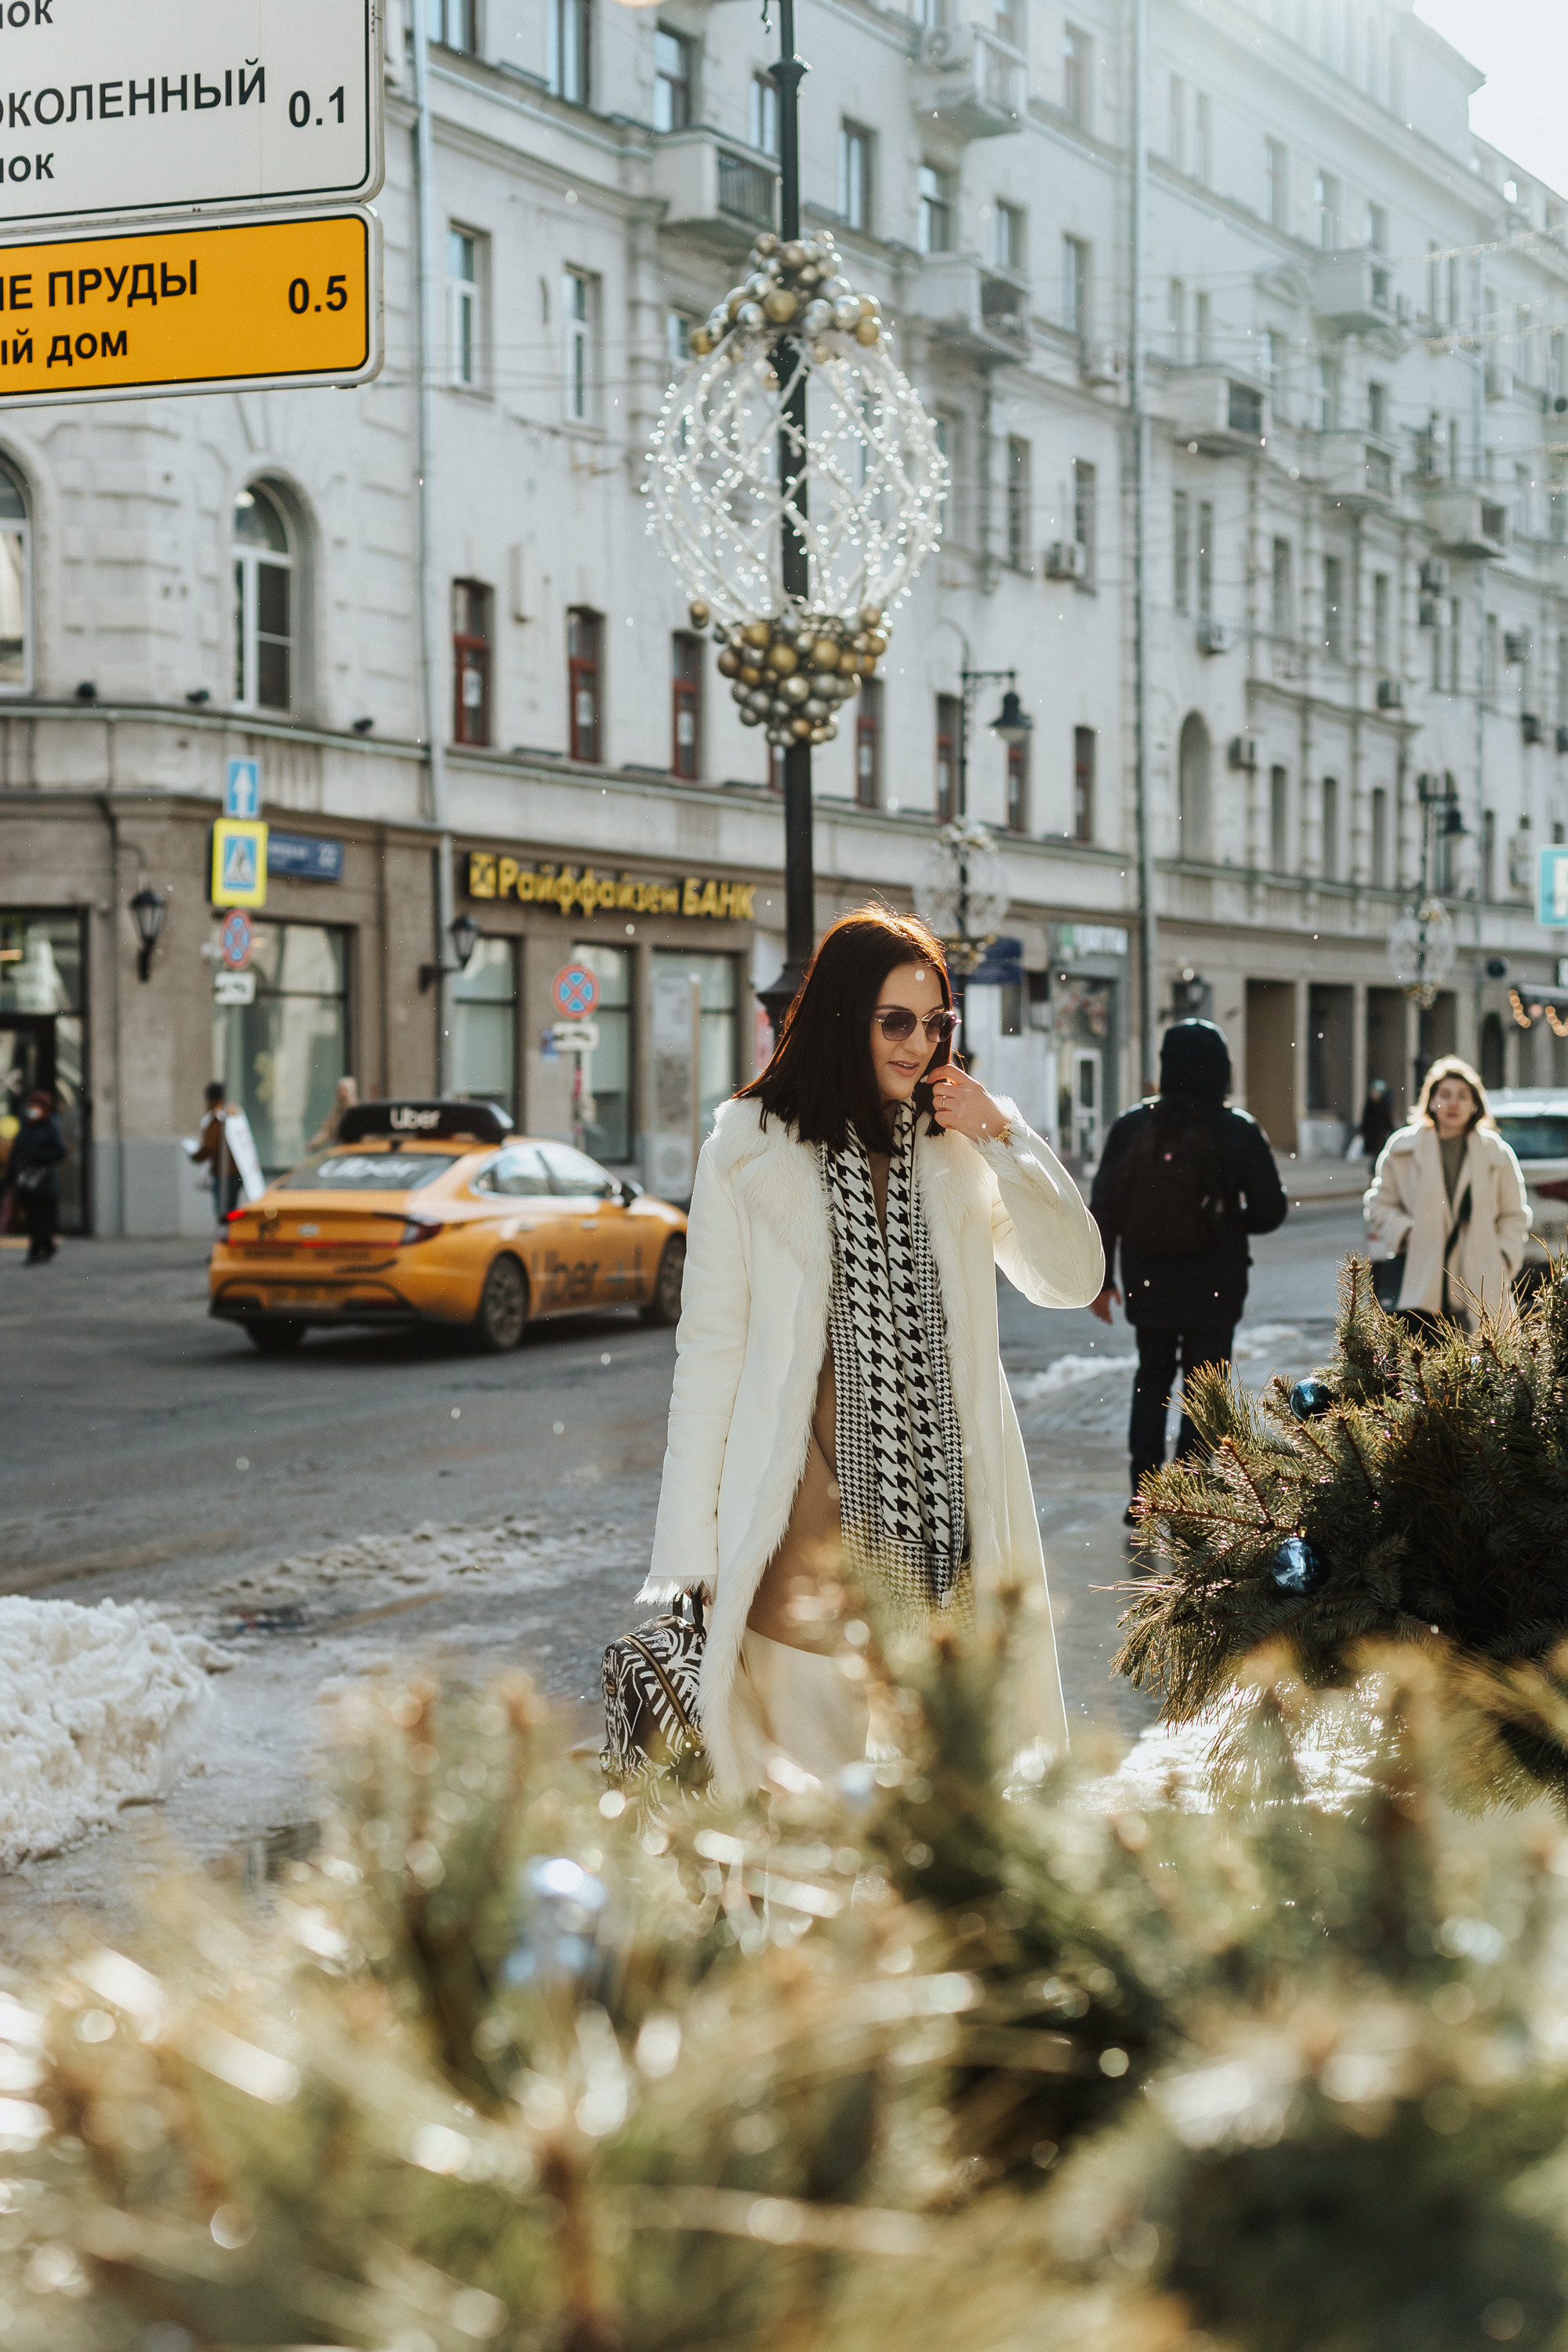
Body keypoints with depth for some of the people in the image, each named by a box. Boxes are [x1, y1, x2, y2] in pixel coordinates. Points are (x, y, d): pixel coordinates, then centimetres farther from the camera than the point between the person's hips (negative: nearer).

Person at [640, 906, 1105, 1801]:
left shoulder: (962, 1148, 10)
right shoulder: (751, 1147, 1)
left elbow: (1074, 1280, 4)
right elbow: (710, 1347, 0)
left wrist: (1001, 1137, -5)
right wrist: (688, 1553, -3)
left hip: (947, 1517, 3)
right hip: (807, 1514, -3)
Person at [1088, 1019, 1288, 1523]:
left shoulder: (1133, 1127, -5)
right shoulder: (1238, 1132, -11)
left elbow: (1104, 1208, -3)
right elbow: (1270, 1210, -8)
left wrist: (1101, 1278, 6)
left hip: (1147, 1284, 3)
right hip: (1213, 1288, -3)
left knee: (1151, 1377, 20)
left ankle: (1142, 1494, 18)